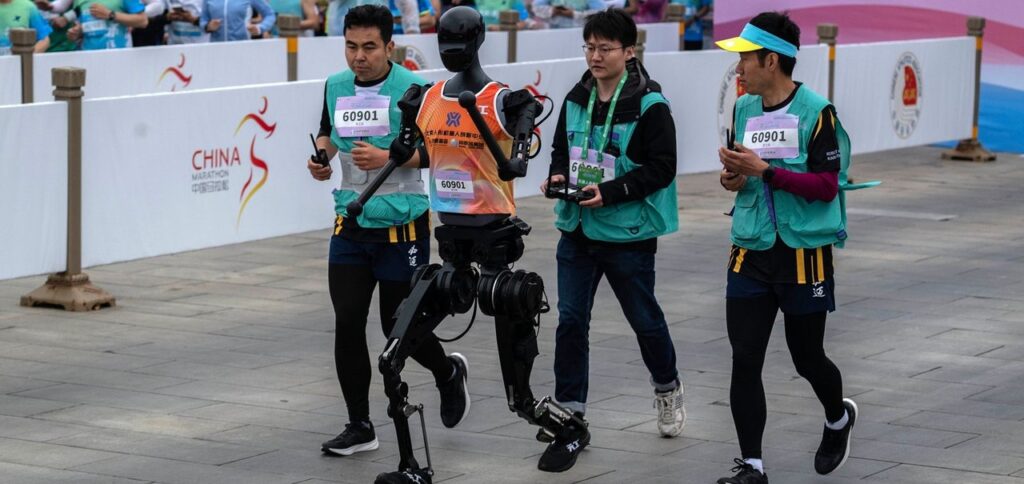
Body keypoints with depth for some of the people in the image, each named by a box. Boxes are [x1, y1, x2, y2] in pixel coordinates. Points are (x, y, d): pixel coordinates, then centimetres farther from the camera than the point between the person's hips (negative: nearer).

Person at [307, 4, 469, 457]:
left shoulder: (412, 89, -13)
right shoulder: (336, 87, 4)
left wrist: (386, 157, -25)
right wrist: (321, 158, 1)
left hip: (402, 226, -5)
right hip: (351, 223, 5)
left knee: (398, 326, 3)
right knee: (347, 322, -3)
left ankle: (448, 372, 36)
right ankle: (359, 426, 8)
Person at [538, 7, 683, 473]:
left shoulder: (649, 105, -14)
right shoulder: (576, 100, 4)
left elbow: (661, 169, -15)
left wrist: (609, 193, -23)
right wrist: (558, 176, -5)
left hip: (627, 234, -4)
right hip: (577, 230, 4)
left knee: (644, 319, 14)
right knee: (570, 322, -1)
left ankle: (667, 388, 42)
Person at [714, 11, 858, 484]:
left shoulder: (816, 112, -11)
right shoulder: (744, 110, 8)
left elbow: (826, 186, -15)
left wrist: (764, 171, -22)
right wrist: (735, 178, -1)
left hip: (804, 254, -5)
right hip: (751, 254, 5)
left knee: (807, 359, 9)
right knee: (744, 360, -4)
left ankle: (838, 418, 41)